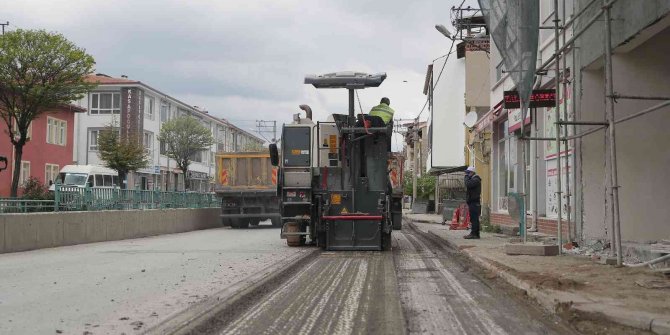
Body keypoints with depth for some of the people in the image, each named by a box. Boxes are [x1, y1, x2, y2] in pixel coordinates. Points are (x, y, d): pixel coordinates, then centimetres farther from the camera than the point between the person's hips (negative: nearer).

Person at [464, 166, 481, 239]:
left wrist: (467, 177, -12)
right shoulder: (473, 179, 22)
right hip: (472, 202, 11)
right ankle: (476, 234, 14)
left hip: (474, 202, -11)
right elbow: (468, 186, 22)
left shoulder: (476, 180, -10)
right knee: (474, 219, 11)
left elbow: (468, 185, -23)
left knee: (474, 219, -12)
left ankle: (473, 234, -14)